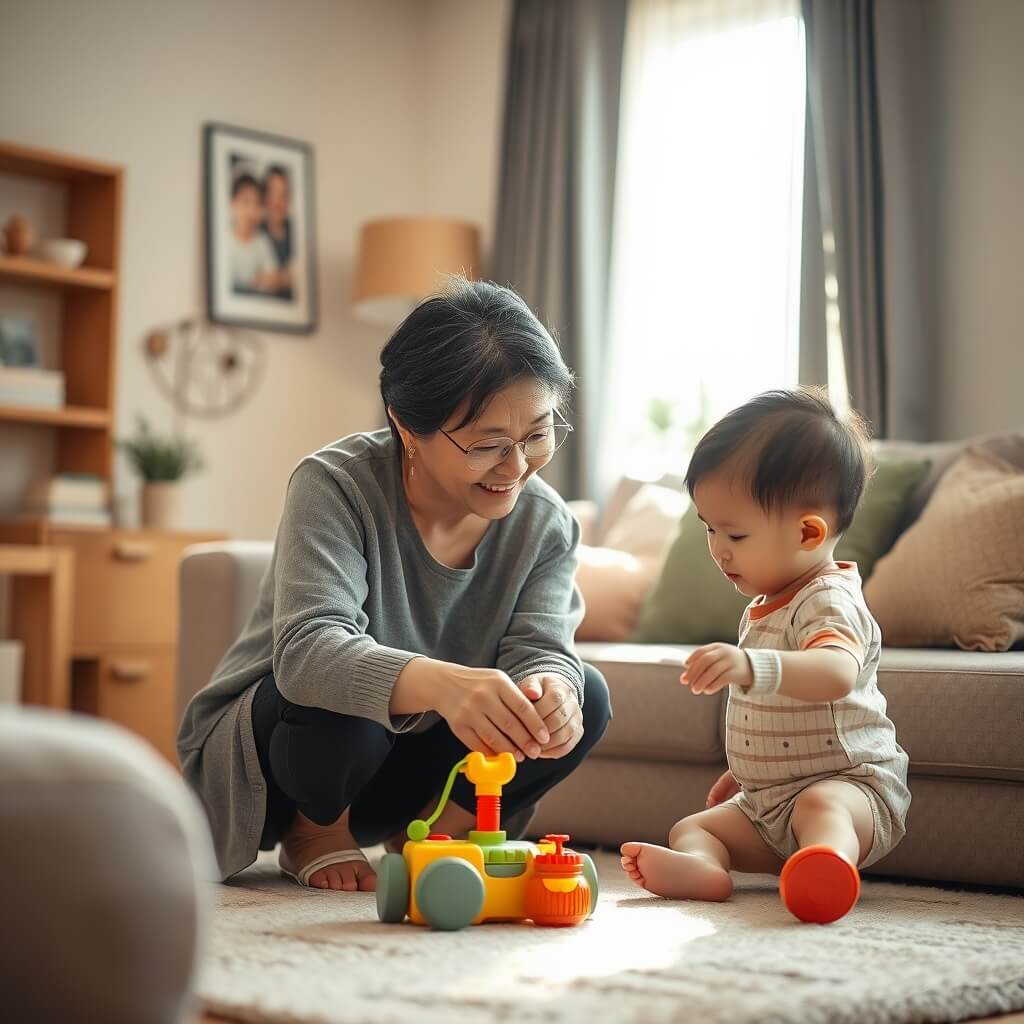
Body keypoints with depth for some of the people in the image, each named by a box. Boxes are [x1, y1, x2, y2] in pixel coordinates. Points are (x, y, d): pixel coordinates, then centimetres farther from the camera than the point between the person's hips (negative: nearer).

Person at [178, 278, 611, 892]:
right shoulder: (335, 486, -26)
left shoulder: (547, 525, -9)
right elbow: (306, 648, -41)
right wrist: (439, 683, -61)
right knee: (338, 704, -38)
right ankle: (314, 835, -3)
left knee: (584, 697, -16)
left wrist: (551, 690, -46)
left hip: (408, 760, 4)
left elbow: (539, 648, -19)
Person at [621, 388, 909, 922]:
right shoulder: (765, 607, 14)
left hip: (849, 784, -10)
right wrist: (742, 771, 34)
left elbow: (837, 673, -43)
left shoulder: (829, 602, -18)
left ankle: (827, 865, -68)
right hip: (764, 802, 10)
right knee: (689, 828, -3)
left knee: (821, 804, -39)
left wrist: (752, 666, -58)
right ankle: (701, 868, -35)